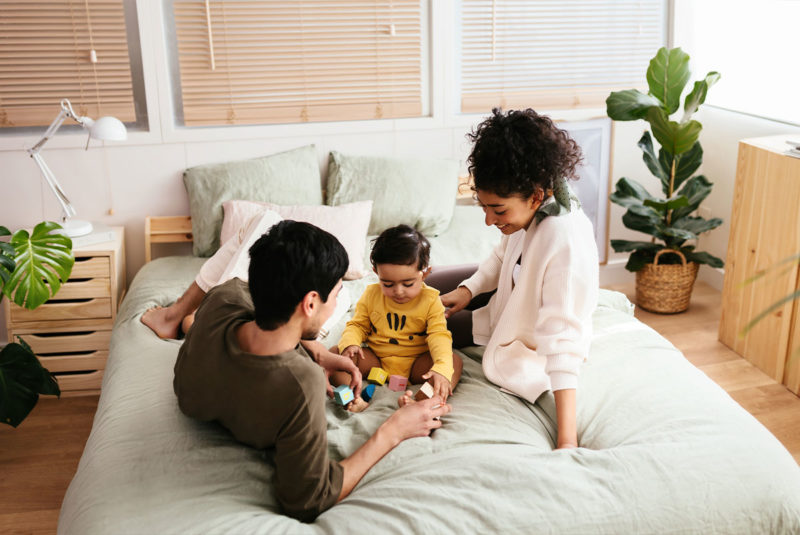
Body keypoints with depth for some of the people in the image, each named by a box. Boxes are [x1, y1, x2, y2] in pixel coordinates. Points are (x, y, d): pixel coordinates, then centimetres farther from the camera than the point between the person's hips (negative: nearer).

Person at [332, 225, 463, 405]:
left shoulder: (430, 300, -8)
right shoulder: (371, 295, -1)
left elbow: (439, 336, -16)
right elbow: (357, 325, 9)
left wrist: (442, 369, -34)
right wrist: (349, 343, -16)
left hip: (415, 364, -2)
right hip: (376, 361, 2)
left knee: (455, 362, -26)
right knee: (335, 352, -17)